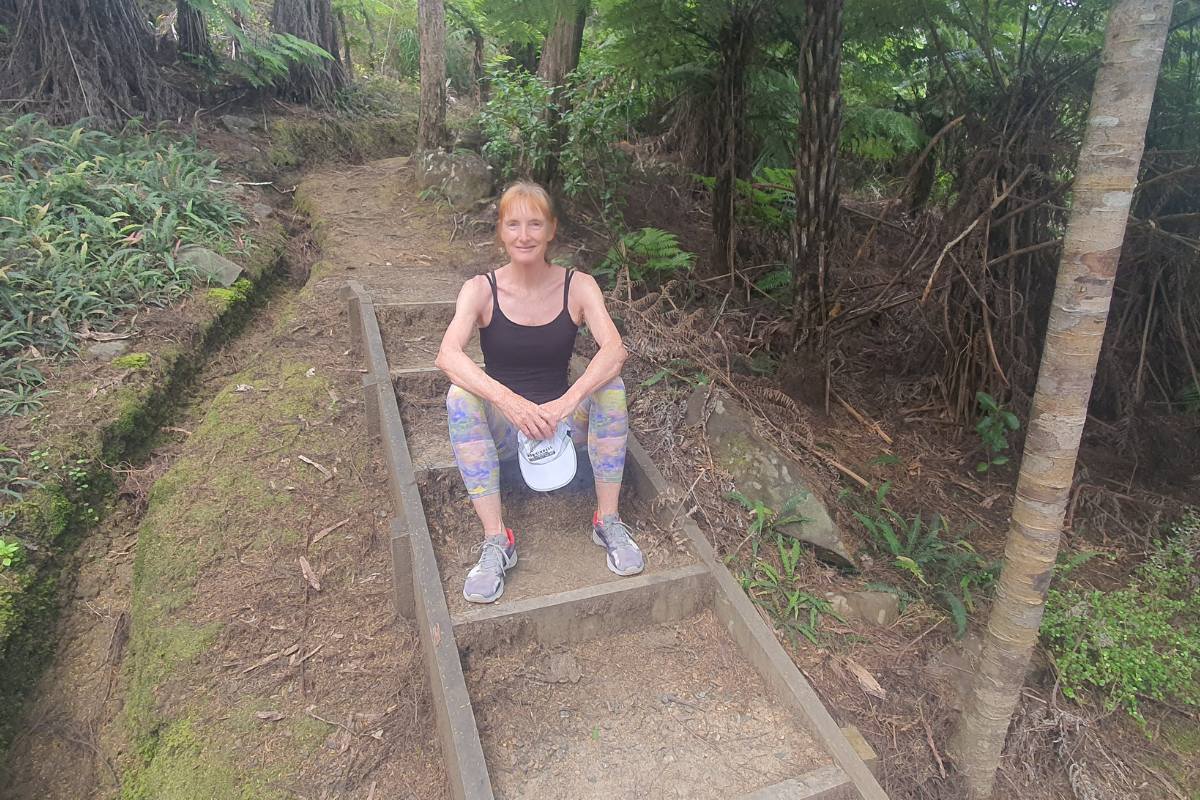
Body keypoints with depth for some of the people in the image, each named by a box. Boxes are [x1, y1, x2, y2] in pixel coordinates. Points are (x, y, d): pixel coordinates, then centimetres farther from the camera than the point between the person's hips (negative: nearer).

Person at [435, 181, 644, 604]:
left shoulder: (578, 286, -7)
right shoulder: (481, 290, -9)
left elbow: (614, 348, -24)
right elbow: (447, 355, -26)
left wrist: (566, 402, -40)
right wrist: (509, 401, -42)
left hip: (563, 420, 1)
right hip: (501, 425, 0)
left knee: (610, 384, -27)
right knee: (460, 397, -30)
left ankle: (608, 521, -15)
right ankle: (496, 540, -25)